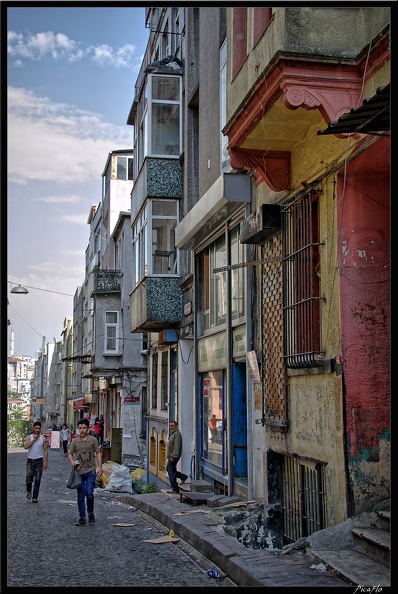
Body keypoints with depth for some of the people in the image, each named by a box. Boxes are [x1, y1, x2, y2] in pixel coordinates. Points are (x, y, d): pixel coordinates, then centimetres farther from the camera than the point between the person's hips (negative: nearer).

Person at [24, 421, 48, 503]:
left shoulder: (43, 438, 1)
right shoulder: (29, 437, 2)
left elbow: (45, 450, 3)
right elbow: (25, 446, -14)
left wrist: (46, 462, -1)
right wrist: (34, 440, -18)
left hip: (39, 460, 0)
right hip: (30, 460, 0)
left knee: (37, 480, -3)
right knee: (29, 479, -3)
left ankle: (35, 497, 4)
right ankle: (29, 491, 26)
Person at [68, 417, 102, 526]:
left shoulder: (93, 440, 2)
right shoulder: (75, 441, 6)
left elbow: (98, 453, 5)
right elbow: (70, 454, 11)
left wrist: (99, 467, -3)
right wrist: (72, 462, -10)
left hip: (90, 471, -2)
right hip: (79, 471, 2)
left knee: (89, 494, -9)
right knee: (80, 496, 6)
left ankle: (91, 514, 15)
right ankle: (82, 517, 16)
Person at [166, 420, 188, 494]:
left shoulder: (177, 434, -16)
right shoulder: (173, 434, 18)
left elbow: (177, 446, -24)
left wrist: (173, 456, -27)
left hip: (173, 456, -11)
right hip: (171, 456, 11)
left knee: (171, 472, -7)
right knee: (168, 469, 19)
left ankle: (175, 489, -2)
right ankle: (183, 477, 23)